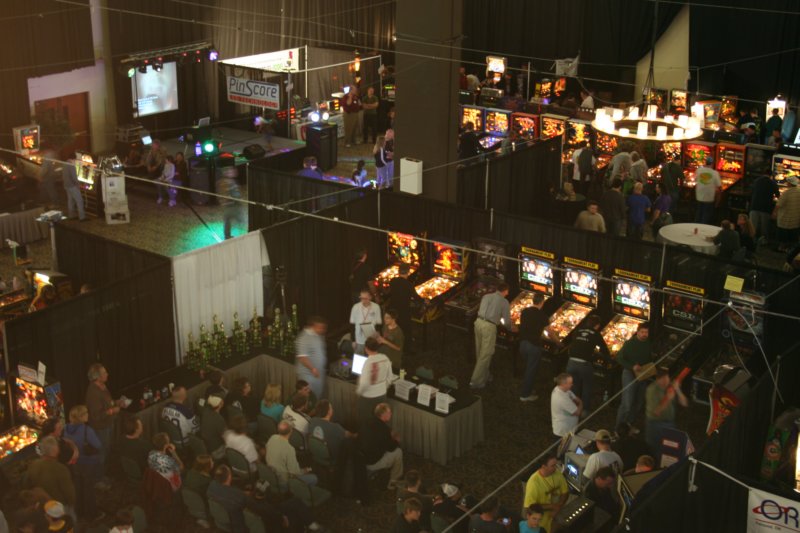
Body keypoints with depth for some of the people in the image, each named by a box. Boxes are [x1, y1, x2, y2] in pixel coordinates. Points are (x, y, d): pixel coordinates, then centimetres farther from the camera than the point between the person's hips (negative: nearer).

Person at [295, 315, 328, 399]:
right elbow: (302, 357, -22)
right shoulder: (304, 338, -18)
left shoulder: (319, 336, 8)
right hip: (308, 374, -8)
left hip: (319, 373, 8)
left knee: (318, 396, 14)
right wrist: (312, 369, -24)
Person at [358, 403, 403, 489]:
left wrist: (390, 436, 13)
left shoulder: (368, 423, 1)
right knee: (397, 452, 6)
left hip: (360, 459, 8)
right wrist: (397, 441, 12)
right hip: (371, 463, -8)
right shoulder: (383, 428, -22)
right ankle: (393, 481, 20)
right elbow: (391, 448, -8)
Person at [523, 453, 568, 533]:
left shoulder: (557, 473, -13)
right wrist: (552, 506, -23)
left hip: (558, 514, 4)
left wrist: (558, 506, -18)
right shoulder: (534, 482, -29)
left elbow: (565, 492, -1)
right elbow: (530, 506, -26)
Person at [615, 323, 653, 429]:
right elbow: (619, 358, -9)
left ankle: (629, 425, 30)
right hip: (630, 374, -6)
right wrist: (632, 367, -21)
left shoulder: (648, 345, 2)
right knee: (627, 404, -12)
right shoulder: (629, 343, -11)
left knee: (638, 404, 13)